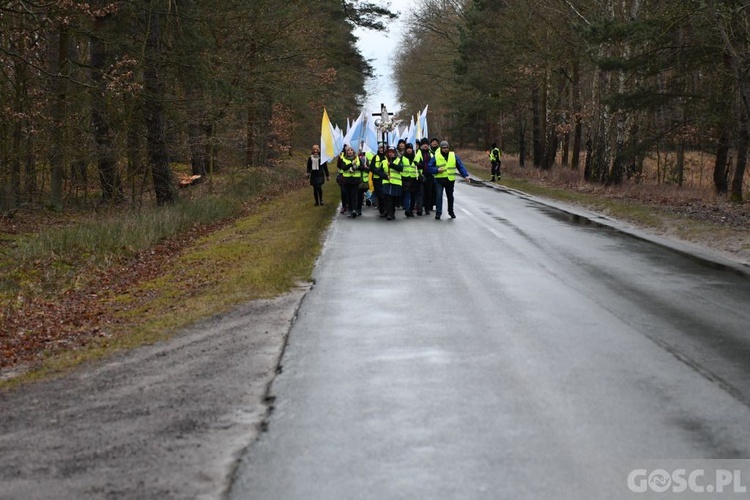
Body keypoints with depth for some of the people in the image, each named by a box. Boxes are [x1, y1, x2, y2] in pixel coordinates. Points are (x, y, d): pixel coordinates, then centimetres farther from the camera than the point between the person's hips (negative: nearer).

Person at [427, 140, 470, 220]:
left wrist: (465, 175, -7)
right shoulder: (436, 156, -3)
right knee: (439, 195, -11)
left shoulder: (454, 156, 2)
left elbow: (460, 166, 4)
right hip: (439, 180, -2)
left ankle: (451, 211, 30)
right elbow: (429, 167, -1)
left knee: (450, 196, 14)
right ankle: (438, 212, -8)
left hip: (450, 180, 2)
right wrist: (437, 170, -18)